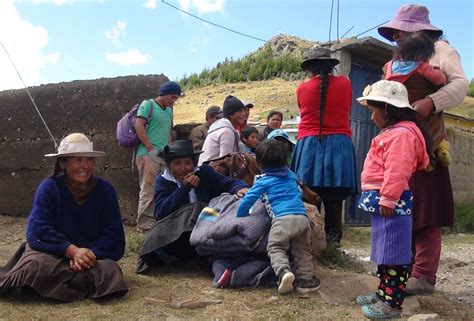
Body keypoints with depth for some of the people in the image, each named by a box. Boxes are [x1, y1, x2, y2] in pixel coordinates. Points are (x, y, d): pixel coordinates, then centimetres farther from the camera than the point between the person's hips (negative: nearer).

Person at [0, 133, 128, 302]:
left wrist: (91, 254, -25)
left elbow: (114, 236, -7)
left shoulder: (105, 190, -3)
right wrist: (72, 250, -29)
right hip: (52, 253, -2)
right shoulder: (49, 187, -8)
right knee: (35, 267, -33)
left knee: (108, 271, -29)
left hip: (94, 254, 3)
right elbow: (38, 232, -17)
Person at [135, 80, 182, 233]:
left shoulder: (169, 110, 21)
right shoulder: (148, 104, -1)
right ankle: (144, 225, -2)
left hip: (164, 156, 7)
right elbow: (139, 126, -10)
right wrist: (150, 148, -13)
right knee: (148, 191, -8)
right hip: (148, 155, -7)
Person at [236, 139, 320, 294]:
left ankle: (284, 271, -23)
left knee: (275, 248, 2)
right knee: (302, 250, 17)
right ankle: (305, 279, 11)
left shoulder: (263, 181, 9)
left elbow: (248, 199, 4)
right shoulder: (291, 175, 24)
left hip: (282, 219, -4)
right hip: (302, 217, 5)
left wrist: (240, 216, 17)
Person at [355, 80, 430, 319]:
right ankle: (384, 293, 28)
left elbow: (397, 172, -25)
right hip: (382, 201, 11)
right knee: (384, 251, 17)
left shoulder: (402, 134, -17)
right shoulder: (392, 132, 20)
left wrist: (388, 199, -26)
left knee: (393, 254, -5)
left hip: (392, 203, -11)